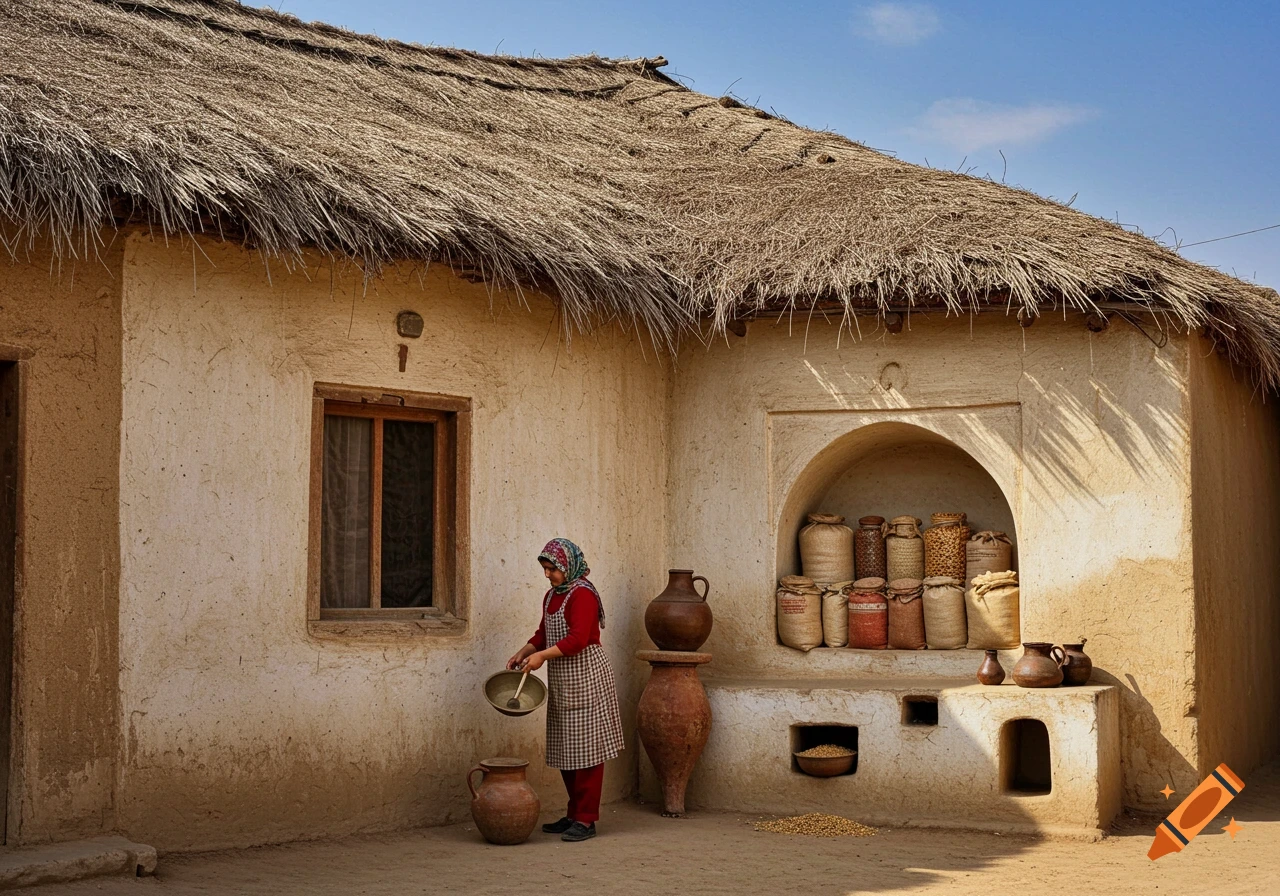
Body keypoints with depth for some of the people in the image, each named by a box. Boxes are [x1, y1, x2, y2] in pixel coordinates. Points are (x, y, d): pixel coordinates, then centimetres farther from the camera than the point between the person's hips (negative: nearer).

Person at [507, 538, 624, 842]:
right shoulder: (551, 596, 14)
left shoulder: (583, 594, -14)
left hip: (586, 678, -9)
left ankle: (586, 819, -3)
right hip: (562, 682, 9)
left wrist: (544, 655, -28)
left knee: (586, 748, -6)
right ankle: (574, 814, 21)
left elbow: (578, 638, -23)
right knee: (565, 751, 12)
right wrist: (522, 654, 7)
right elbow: (543, 634, 23)